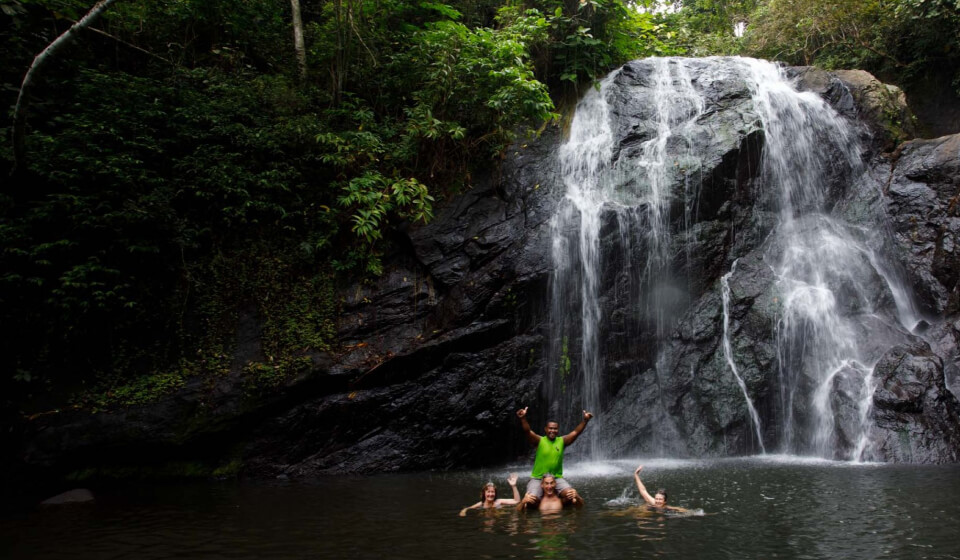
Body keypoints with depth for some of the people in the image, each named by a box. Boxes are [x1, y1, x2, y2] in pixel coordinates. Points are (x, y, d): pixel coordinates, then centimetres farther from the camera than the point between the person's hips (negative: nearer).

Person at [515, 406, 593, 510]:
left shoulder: (562, 441, 4)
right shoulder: (539, 441, -4)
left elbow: (576, 432, -5)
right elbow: (527, 431, -20)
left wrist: (585, 420, -19)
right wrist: (523, 418, -38)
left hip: (557, 477, 2)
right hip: (538, 478, -2)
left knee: (571, 494, -21)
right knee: (531, 500, -24)